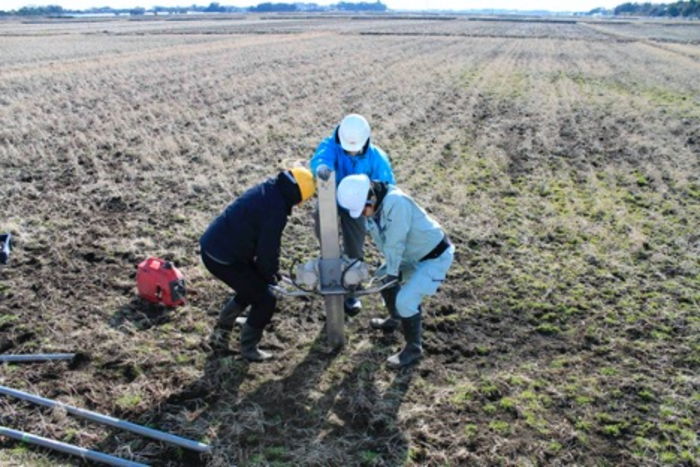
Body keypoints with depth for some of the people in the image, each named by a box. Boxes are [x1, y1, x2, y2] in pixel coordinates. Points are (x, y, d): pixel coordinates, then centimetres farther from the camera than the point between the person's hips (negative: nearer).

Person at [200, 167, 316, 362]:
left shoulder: (268, 189, 7)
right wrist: (270, 275, 5)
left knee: (251, 287, 28)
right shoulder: (276, 209, -23)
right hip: (222, 258, -10)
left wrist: (270, 271, 21)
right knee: (265, 299, 2)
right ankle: (248, 348, 18)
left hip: (212, 246, 10)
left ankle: (221, 333, 36)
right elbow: (268, 249, -16)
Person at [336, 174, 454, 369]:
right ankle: (395, 319, 44)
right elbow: (383, 242, 2)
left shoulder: (395, 202, -33)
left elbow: (395, 244, -29)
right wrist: (388, 270, 0)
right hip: (414, 254, 9)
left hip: (436, 256, -9)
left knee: (406, 300, -16)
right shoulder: (372, 208, -6)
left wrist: (392, 272, -19)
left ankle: (414, 349, 5)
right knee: (383, 278, 21)